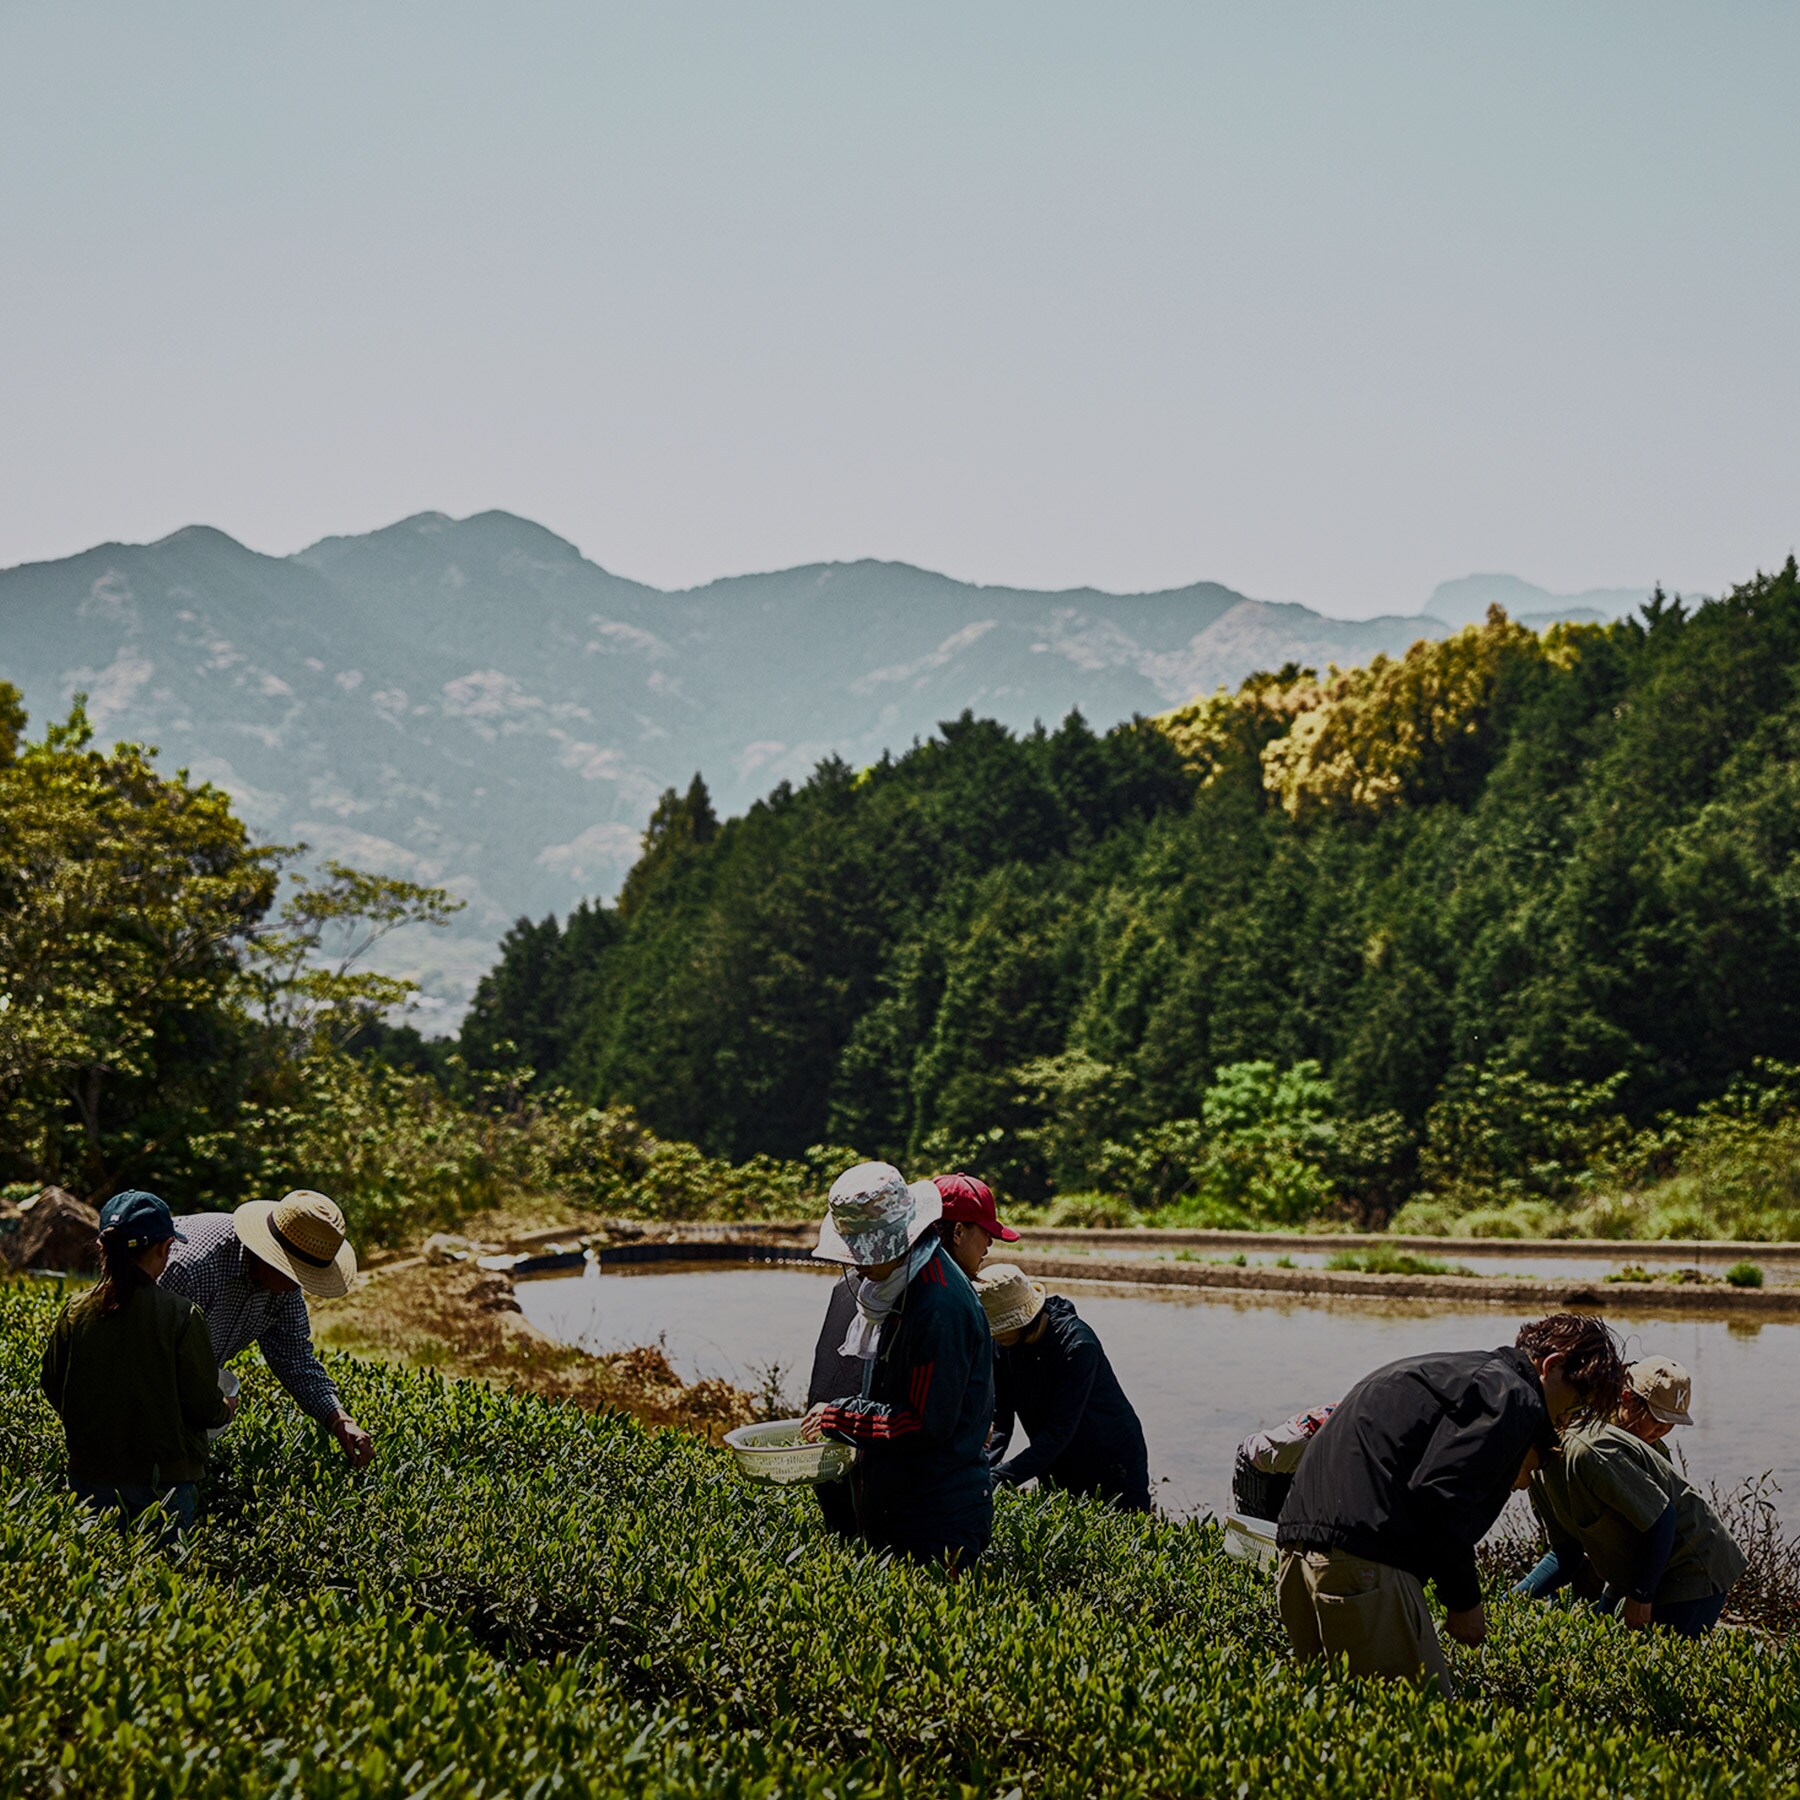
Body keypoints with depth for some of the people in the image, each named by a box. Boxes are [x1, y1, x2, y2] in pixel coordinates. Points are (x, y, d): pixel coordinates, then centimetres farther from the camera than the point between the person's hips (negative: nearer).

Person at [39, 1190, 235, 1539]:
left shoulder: (73, 1314, -3)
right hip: (162, 1480, -3)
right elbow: (205, 1409, -9)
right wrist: (227, 1408, 14)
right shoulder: (181, 1316, -13)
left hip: (90, 1474, 3)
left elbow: (54, 1393, 10)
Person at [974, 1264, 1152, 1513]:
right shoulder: (1003, 1343, -10)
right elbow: (998, 1419, -12)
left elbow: (1059, 1431, -32)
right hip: (1057, 1476, 6)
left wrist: (1001, 1477, -38)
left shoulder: (1076, 1344, -29)